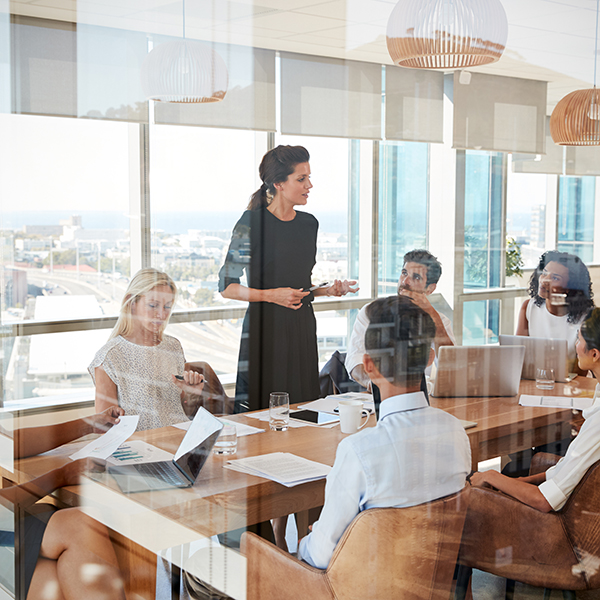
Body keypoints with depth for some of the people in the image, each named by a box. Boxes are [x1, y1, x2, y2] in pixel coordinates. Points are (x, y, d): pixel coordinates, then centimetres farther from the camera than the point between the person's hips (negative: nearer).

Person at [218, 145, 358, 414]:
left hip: (302, 326, 6)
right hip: (264, 325, -6)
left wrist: (328, 289, 4)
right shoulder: (252, 222, -9)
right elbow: (227, 286, -8)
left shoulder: (309, 223, 10)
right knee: (259, 410, -4)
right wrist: (272, 295, -17)